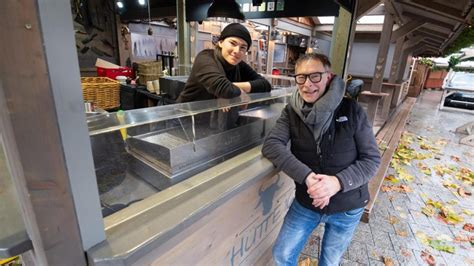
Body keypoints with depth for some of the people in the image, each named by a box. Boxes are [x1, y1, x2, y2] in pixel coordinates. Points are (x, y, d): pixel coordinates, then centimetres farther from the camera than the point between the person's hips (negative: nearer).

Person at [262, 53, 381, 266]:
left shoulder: (352, 110, -13)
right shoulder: (291, 112, -9)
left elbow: (372, 158, -10)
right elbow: (271, 145, -23)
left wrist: (339, 181, -27)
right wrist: (307, 176, -33)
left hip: (346, 207, 0)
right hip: (306, 203, 1)